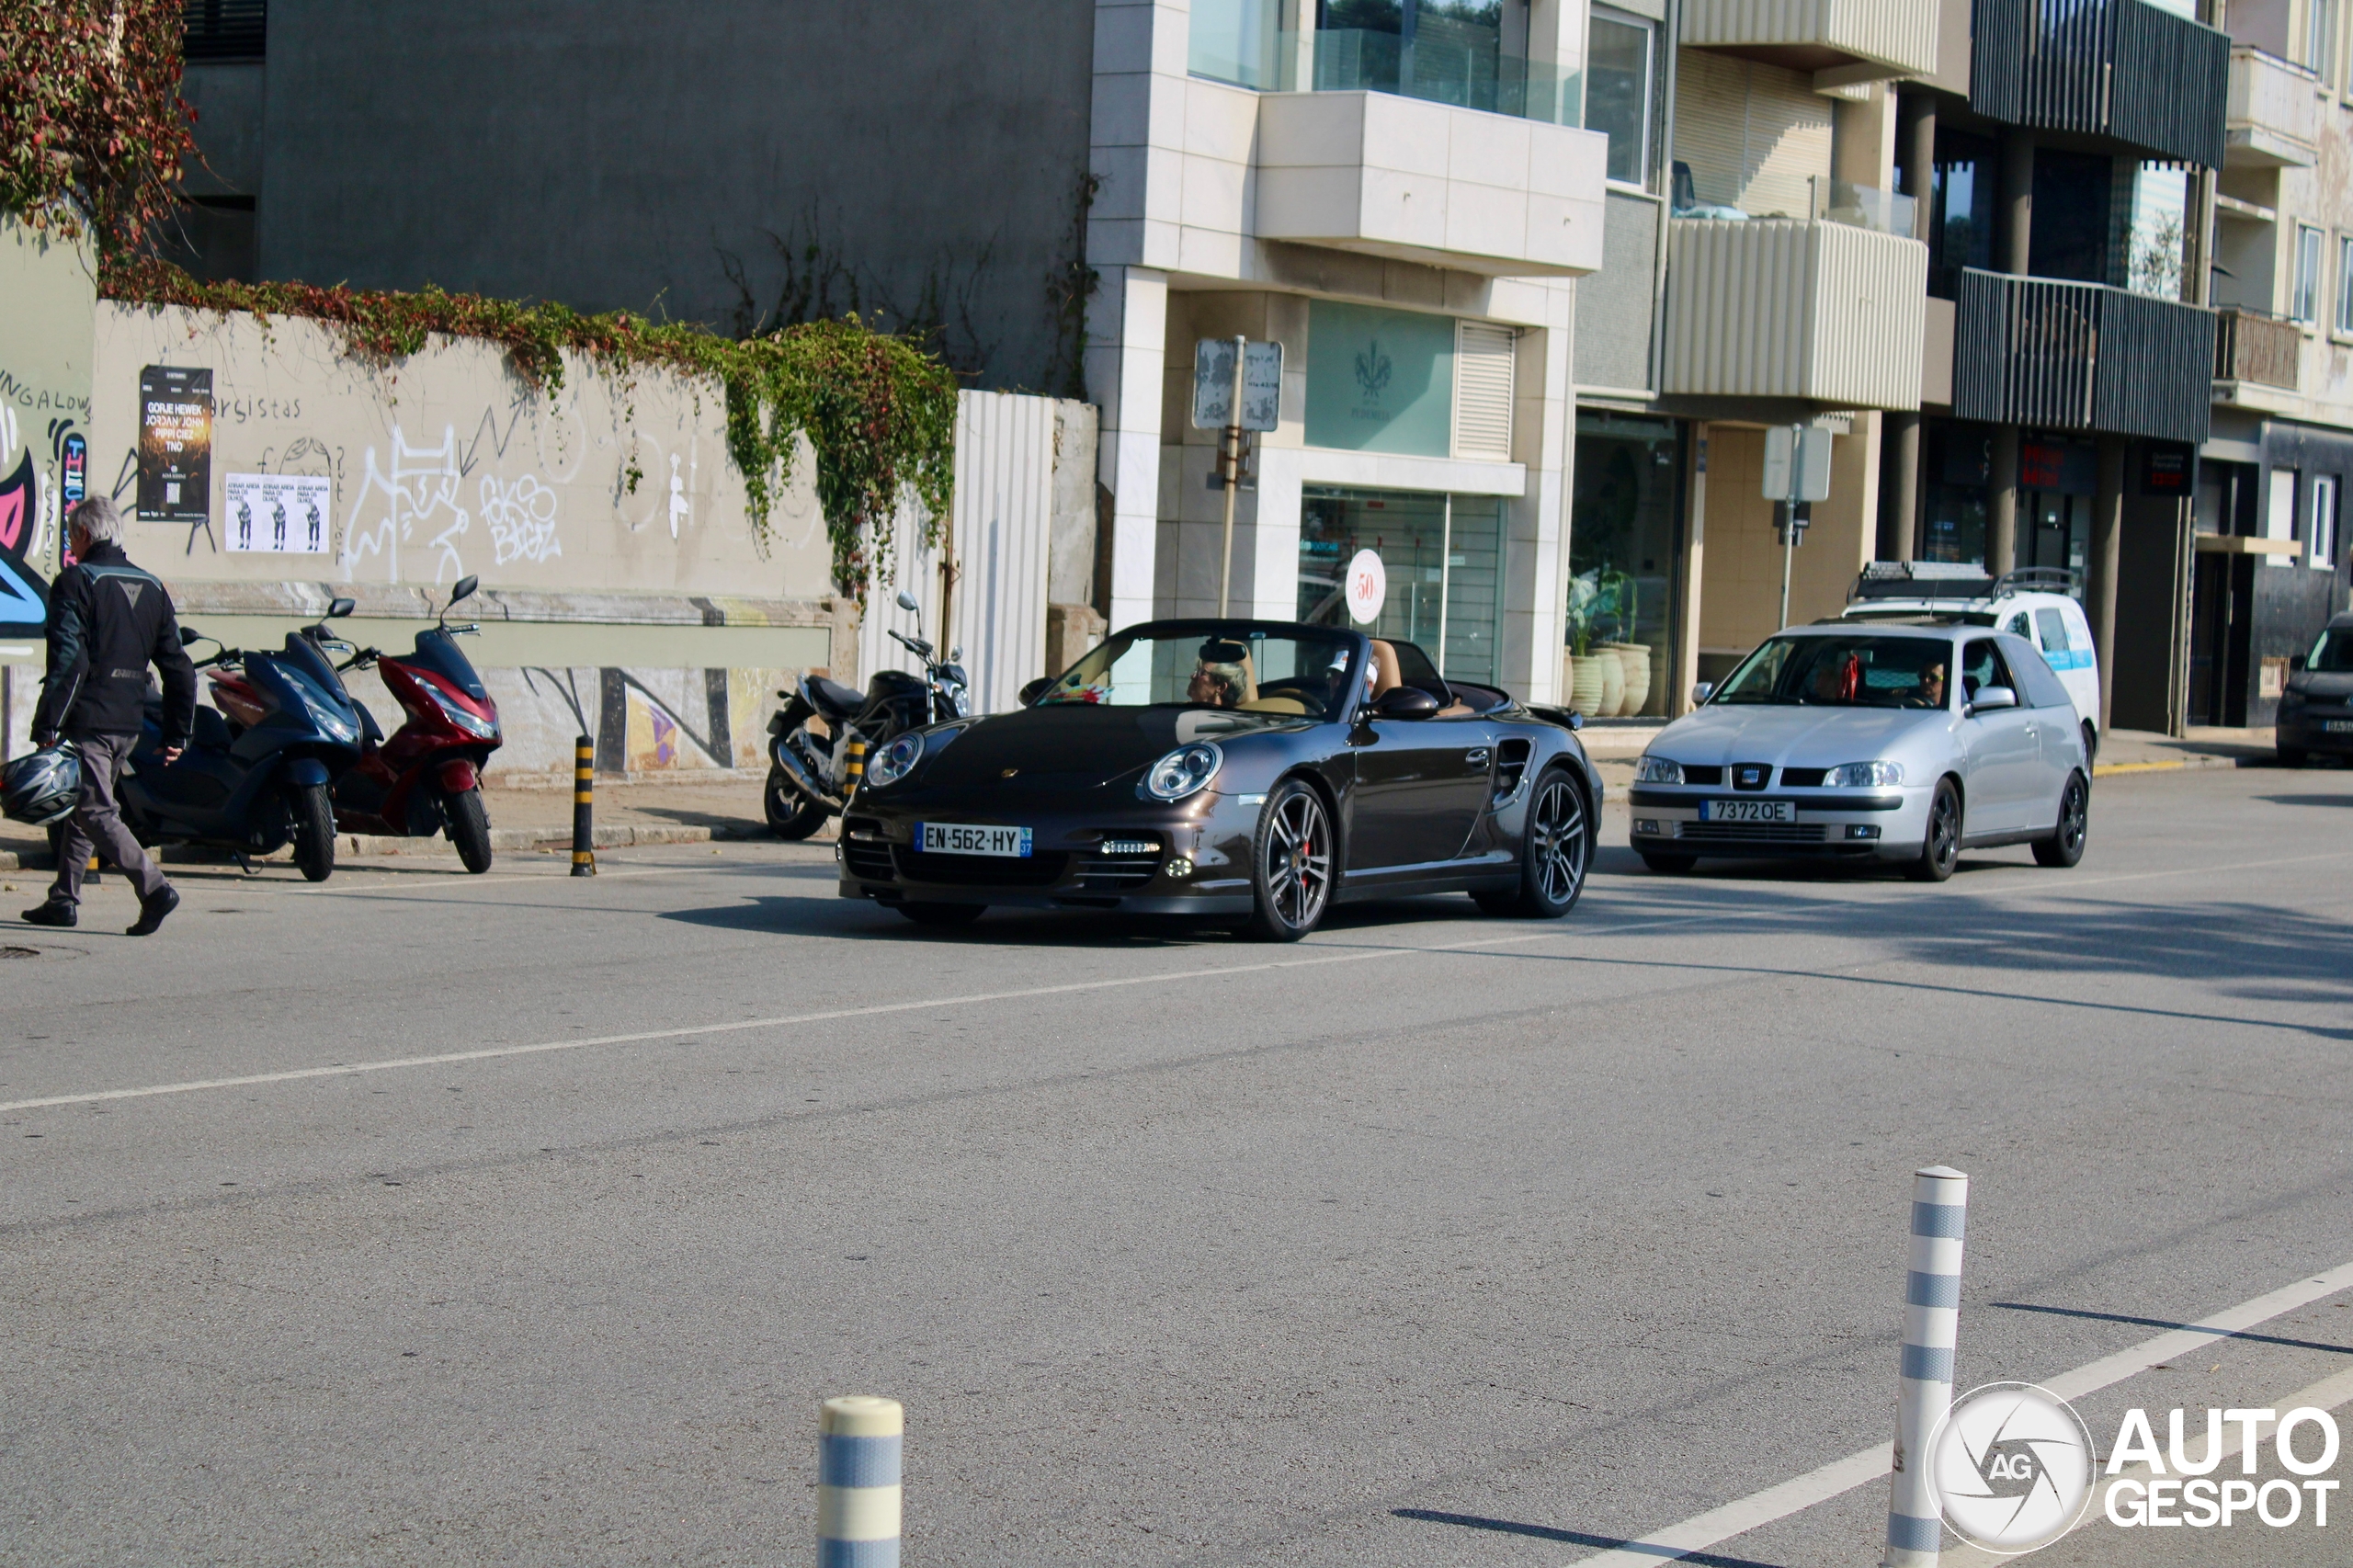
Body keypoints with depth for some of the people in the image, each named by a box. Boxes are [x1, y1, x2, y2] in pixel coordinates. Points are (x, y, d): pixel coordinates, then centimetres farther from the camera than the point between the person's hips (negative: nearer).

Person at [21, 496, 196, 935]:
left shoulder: (76, 582, -7)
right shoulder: (151, 588, 13)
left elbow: (68, 662, -17)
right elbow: (179, 668, 11)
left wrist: (46, 727, -15)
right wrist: (177, 734, 14)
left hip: (87, 721, -7)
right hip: (128, 725, 7)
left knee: (95, 811, -7)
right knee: (81, 807, 18)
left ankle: (154, 888, -22)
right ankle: (64, 899, 22)